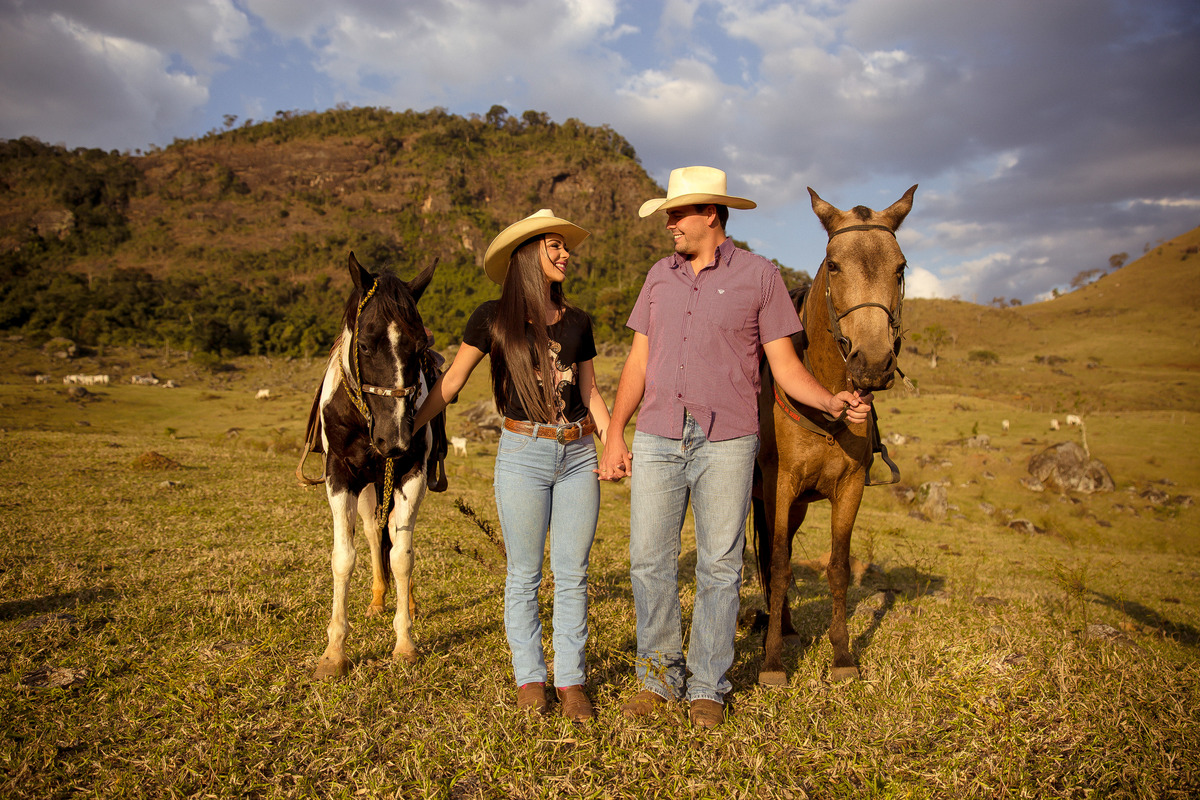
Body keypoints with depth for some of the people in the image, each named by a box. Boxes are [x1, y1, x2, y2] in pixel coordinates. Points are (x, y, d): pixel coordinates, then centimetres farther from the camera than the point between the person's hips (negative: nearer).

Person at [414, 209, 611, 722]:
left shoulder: (577, 323, 9)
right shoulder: (492, 318, 0)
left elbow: (591, 395, 14)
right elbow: (449, 384, 2)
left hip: (578, 455, 3)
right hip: (523, 454, -3)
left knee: (573, 573, 7)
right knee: (524, 575, 6)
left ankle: (571, 680, 18)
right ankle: (529, 678, 21)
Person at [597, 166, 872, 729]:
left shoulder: (759, 275, 1)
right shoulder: (660, 276, 12)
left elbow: (786, 367, 1)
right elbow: (638, 362, 12)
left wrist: (832, 402, -17)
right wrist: (615, 434, 6)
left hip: (725, 444, -3)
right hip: (657, 440, 4)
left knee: (719, 567, 5)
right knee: (649, 561, 6)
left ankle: (708, 688, 21)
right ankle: (659, 676, 24)